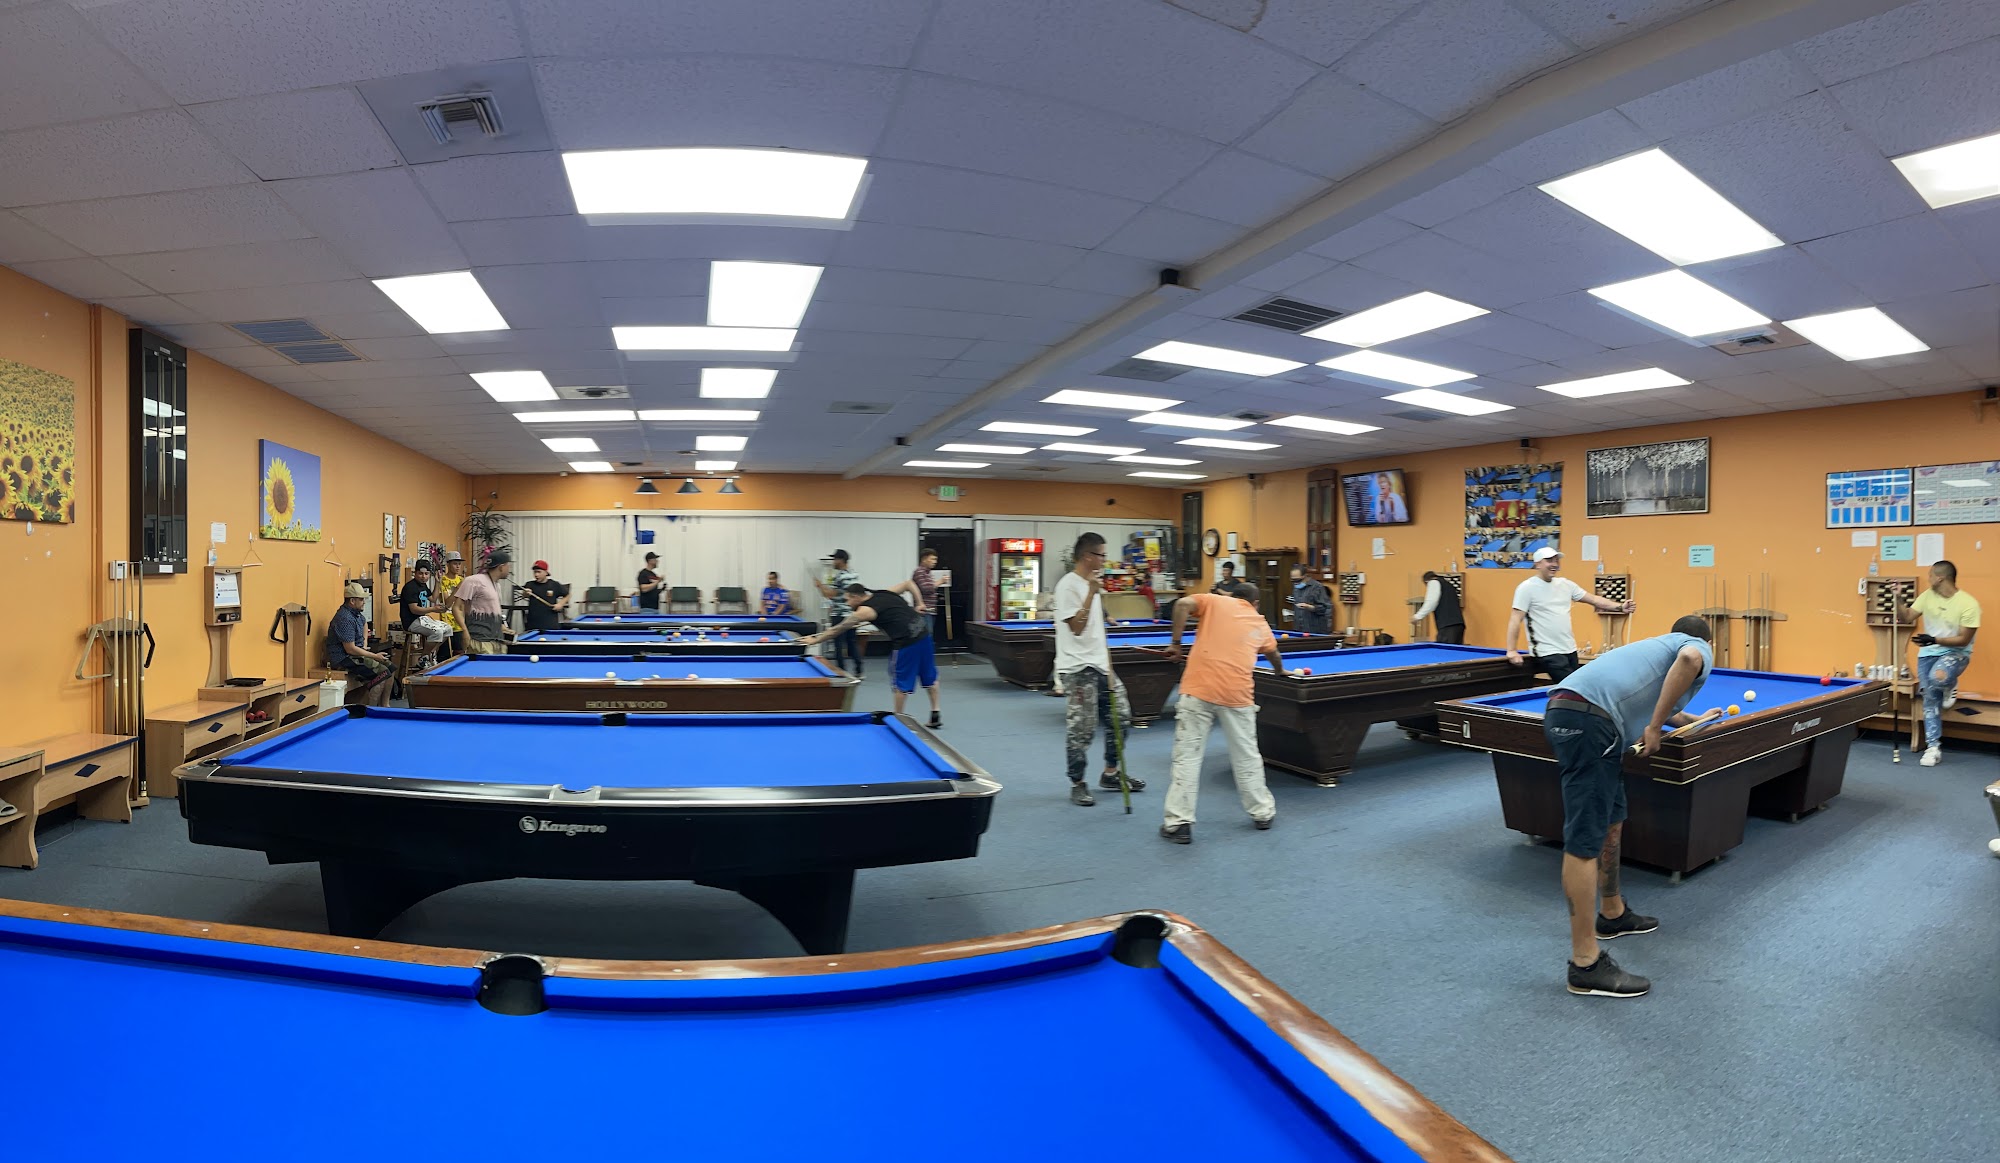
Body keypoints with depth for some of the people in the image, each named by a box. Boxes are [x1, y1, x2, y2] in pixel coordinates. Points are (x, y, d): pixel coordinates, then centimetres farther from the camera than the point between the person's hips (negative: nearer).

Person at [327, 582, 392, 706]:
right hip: (344, 659, -10)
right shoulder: (345, 619, -23)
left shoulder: (355, 612, 8)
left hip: (356, 653, 10)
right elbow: (350, 649, -25)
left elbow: (364, 623, 34)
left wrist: (365, 644, 21)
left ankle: (384, 706, 2)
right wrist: (375, 656, -19)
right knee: (382, 672, -23)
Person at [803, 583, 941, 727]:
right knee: (930, 677, 17)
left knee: (902, 682, 8)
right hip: (924, 634, 8)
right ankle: (936, 714, 20)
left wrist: (815, 640, 13)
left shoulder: (865, 611, -4)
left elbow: (839, 629, 3)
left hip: (908, 642, -8)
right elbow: (908, 583, 28)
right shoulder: (887, 593, 16)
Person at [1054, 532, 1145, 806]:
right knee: (1081, 729, -2)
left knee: (1119, 718, 13)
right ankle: (1077, 785, 13)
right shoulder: (1068, 586, -14)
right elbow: (1077, 627, -21)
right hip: (1077, 668, -9)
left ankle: (1110, 774, 28)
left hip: (1099, 665, 9)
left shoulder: (1092, 583, 13)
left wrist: (1108, 667, 18)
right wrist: (1092, 593, -24)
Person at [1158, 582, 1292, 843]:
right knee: (1247, 756, 18)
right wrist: (1280, 672, 64)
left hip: (1199, 687, -2)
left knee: (1187, 755, 2)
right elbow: (1274, 654, 43)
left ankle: (1179, 823, 3)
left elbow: (1183, 604, -6)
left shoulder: (1215, 601, 14)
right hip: (1237, 693, 2)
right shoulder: (1261, 623, 23)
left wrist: (1176, 643, 1)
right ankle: (1263, 812, 32)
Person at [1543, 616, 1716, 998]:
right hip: (1587, 718, -9)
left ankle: (1612, 914, 43)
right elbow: (1688, 659, -13)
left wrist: (1693, 719, 74)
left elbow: (1650, 703, 57)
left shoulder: (1659, 645, 38)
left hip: (1568, 711, 9)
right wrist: (1655, 727, -7)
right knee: (1585, 839, -7)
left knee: (1611, 821, 25)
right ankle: (1586, 965, -3)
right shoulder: (1701, 649, 15)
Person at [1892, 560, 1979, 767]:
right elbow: (1906, 618, 4)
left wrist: (1934, 640, -29)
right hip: (1928, 653, 5)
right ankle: (1933, 747, 5)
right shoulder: (1927, 596, -1)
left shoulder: (1969, 604, -16)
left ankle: (1950, 687, 2)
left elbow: (1964, 640, -17)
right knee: (1930, 700, 1)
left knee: (1938, 677, -38)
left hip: (1956, 653, -5)